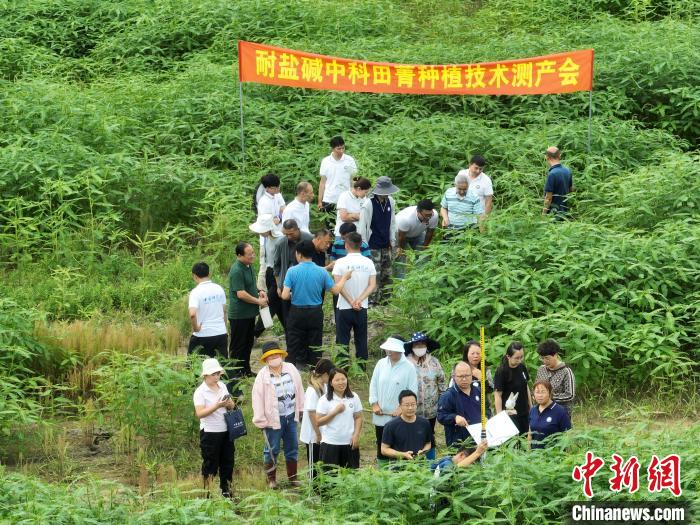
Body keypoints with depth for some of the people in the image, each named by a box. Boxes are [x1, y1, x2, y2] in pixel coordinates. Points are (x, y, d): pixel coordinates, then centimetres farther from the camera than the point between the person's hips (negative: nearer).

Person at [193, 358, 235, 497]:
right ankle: (207, 493, 9)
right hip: (210, 432, -6)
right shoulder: (200, 392, -11)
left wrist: (229, 403, -11)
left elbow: (232, 405, 13)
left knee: (228, 461, 12)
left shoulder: (222, 386, 8)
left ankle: (226, 490, 24)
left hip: (225, 431, 6)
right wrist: (217, 406, -28)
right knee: (210, 465, 0)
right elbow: (199, 413, -20)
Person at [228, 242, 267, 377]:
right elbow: (241, 294, -26)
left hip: (249, 313, 10)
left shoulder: (248, 266, 8)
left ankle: (246, 370, 29)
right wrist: (258, 301, -17)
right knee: (238, 345, 1)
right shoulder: (237, 271, -23)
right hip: (239, 314, -10)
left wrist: (259, 292, 5)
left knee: (248, 343, 18)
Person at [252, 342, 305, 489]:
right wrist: (260, 420, -13)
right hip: (273, 418, -4)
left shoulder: (291, 369, -3)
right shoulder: (263, 376, -13)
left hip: (290, 416, 4)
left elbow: (299, 389, 6)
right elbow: (258, 398, -12)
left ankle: (293, 477, 28)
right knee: (272, 450, 6)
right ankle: (271, 479, 20)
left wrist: (301, 409, 8)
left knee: (292, 448, 14)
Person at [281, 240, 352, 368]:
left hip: (297, 313, -2)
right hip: (316, 313, 2)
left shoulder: (292, 271, -13)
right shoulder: (321, 272, -7)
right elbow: (335, 290, 1)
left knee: (293, 347, 7)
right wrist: (344, 278, 17)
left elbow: (285, 296, -16)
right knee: (315, 347, 12)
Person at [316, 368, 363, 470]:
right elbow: (318, 422, -8)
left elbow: (358, 418, 7)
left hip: (350, 443, 3)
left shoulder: (354, 397, 2)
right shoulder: (324, 400, -7)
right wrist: (335, 412, -17)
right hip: (330, 444, -3)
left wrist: (356, 435, -5)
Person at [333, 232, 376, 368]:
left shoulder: (340, 262, -11)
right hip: (362, 308, 3)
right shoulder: (368, 263, -1)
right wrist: (359, 300, -14)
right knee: (361, 340, 12)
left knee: (342, 341, 6)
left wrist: (351, 302, -13)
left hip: (344, 308, -3)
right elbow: (372, 285, -6)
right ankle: (361, 368, 15)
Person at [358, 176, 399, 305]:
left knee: (387, 275, 11)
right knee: (374, 275, -6)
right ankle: (373, 301, 1)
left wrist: (392, 241, 14)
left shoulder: (390, 202, 2)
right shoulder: (368, 204, -16)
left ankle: (385, 299, 22)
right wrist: (364, 246, -11)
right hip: (373, 245, -6)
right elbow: (362, 226, -12)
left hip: (386, 245, 6)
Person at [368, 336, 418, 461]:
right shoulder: (381, 363, 3)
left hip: (398, 417, -4)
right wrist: (375, 404, 0)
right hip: (380, 416, 4)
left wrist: (401, 408, -15)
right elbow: (373, 384, 9)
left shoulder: (409, 368, -9)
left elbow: (413, 391, -8)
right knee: (381, 448, 13)